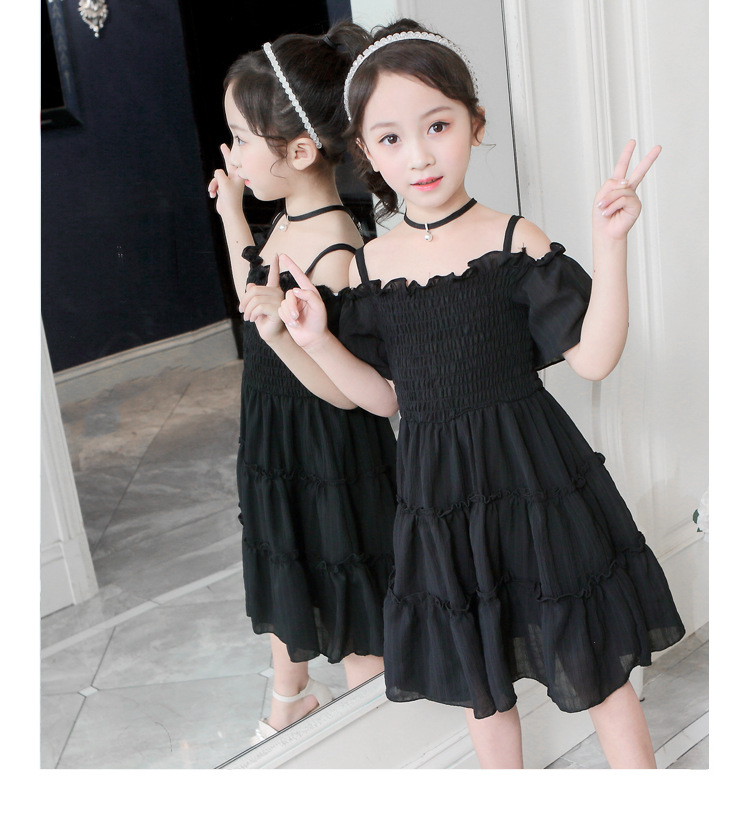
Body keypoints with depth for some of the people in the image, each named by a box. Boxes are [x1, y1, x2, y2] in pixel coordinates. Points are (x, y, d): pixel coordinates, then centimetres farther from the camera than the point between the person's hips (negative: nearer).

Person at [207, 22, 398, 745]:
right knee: (283, 584, 27)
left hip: (330, 460, -9)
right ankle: (291, 699, 52)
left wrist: (282, 336, -41)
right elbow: (253, 297, 17)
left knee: (347, 610, 11)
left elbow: (347, 390, -26)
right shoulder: (286, 224, -1)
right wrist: (231, 211, 16)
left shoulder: (338, 255, -28)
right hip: (274, 442, 9)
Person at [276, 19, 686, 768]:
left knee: (595, 667, 11)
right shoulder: (370, 264, -1)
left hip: (533, 481, -3)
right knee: (478, 683, 19)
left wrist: (609, 244, -26)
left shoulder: (514, 242, -13)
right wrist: (317, 341, -7)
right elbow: (384, 395, 7)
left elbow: (593, 358, -16)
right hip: (436, 497, 4)